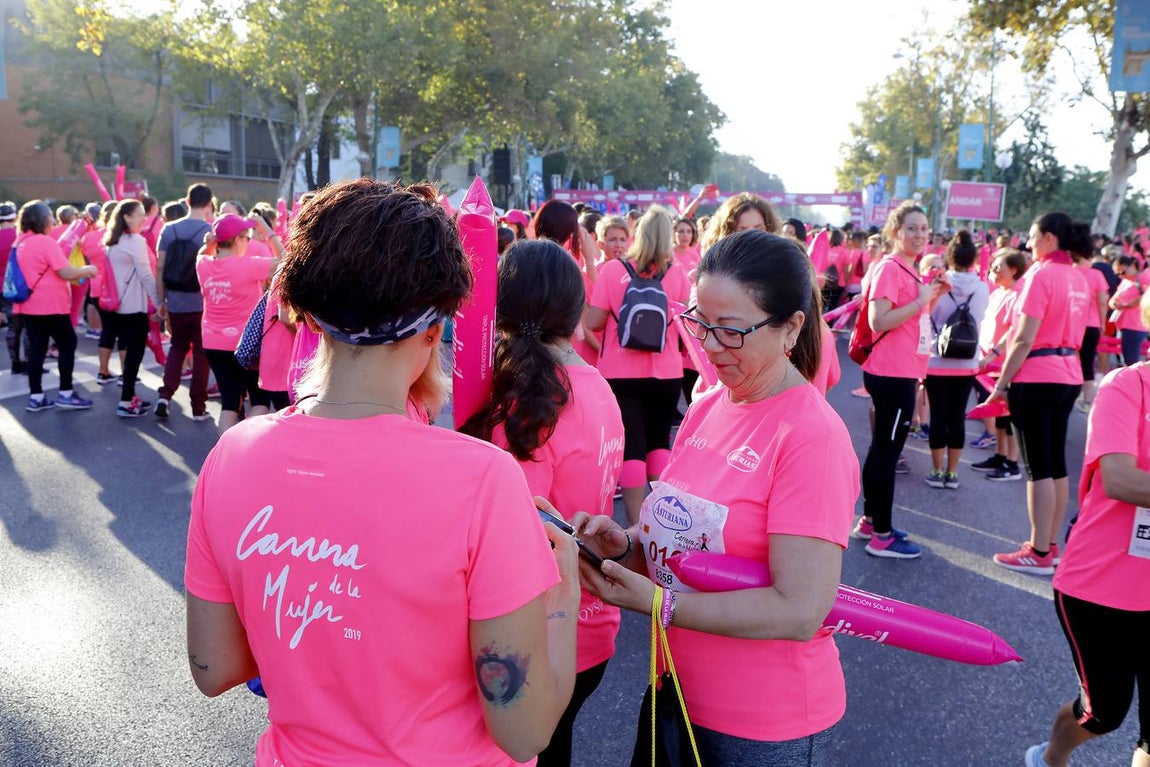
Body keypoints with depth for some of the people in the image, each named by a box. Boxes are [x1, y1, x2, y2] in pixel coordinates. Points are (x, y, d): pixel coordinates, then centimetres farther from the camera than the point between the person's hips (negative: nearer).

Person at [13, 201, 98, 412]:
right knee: (67, 344, 4)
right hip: (50, 306, -8)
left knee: (36, 349, 9)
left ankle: (36, 397, 11)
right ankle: (65, 394, 6)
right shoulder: (45, 241, -15)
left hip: (29, 306, 8)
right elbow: (66, 273, -18)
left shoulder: (21, 242, 11)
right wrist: (87, 269, -2)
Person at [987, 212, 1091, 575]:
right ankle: (1050, 544, 23)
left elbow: (1024, 340, -18)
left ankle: (1039, 554, 2)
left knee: (1039, 467, -3)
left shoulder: (1041, 274, -14)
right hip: (1068, 377, 8)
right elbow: (1074, 333, 15)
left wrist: (1001, 384, -12)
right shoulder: (1079, 279, 10)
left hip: (1036, 378, -8)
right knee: (1056, 462, 13)